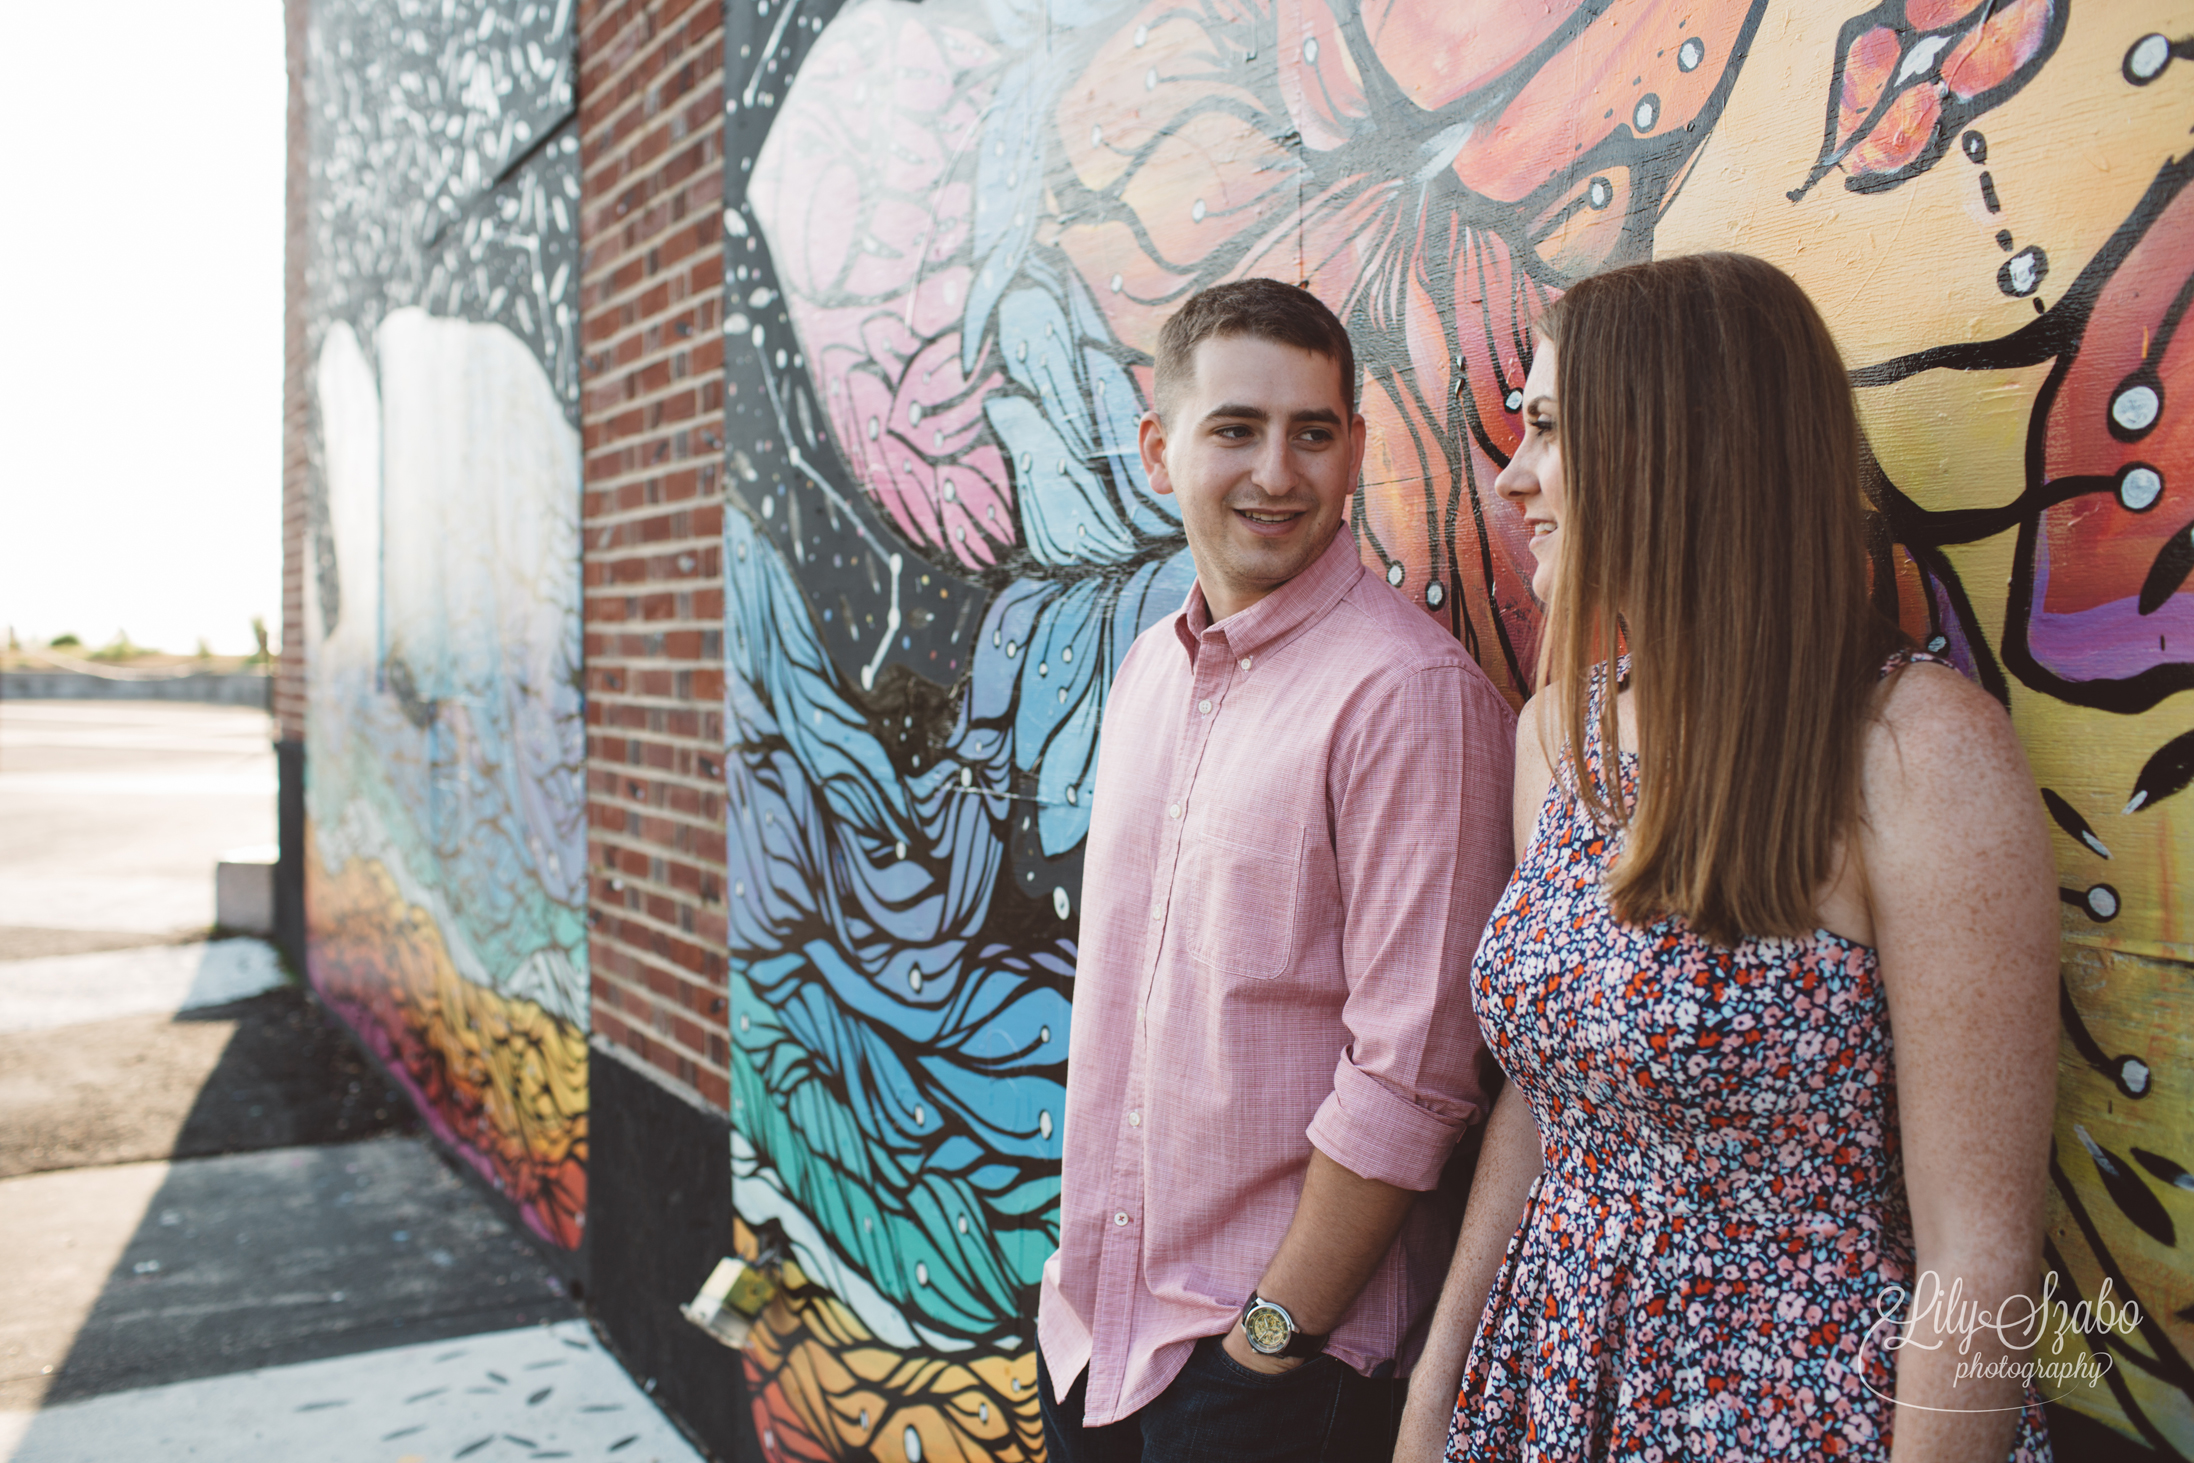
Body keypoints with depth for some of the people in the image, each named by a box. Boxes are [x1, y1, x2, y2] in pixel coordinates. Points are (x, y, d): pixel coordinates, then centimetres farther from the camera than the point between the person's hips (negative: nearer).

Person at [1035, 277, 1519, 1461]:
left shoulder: (1412, 690, -18)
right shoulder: (1147, 666, 5)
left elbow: (1415, 1073, -19)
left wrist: (1274, 1333, -15)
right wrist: (1081, 1255, 12)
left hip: (1277, 1364, -6)